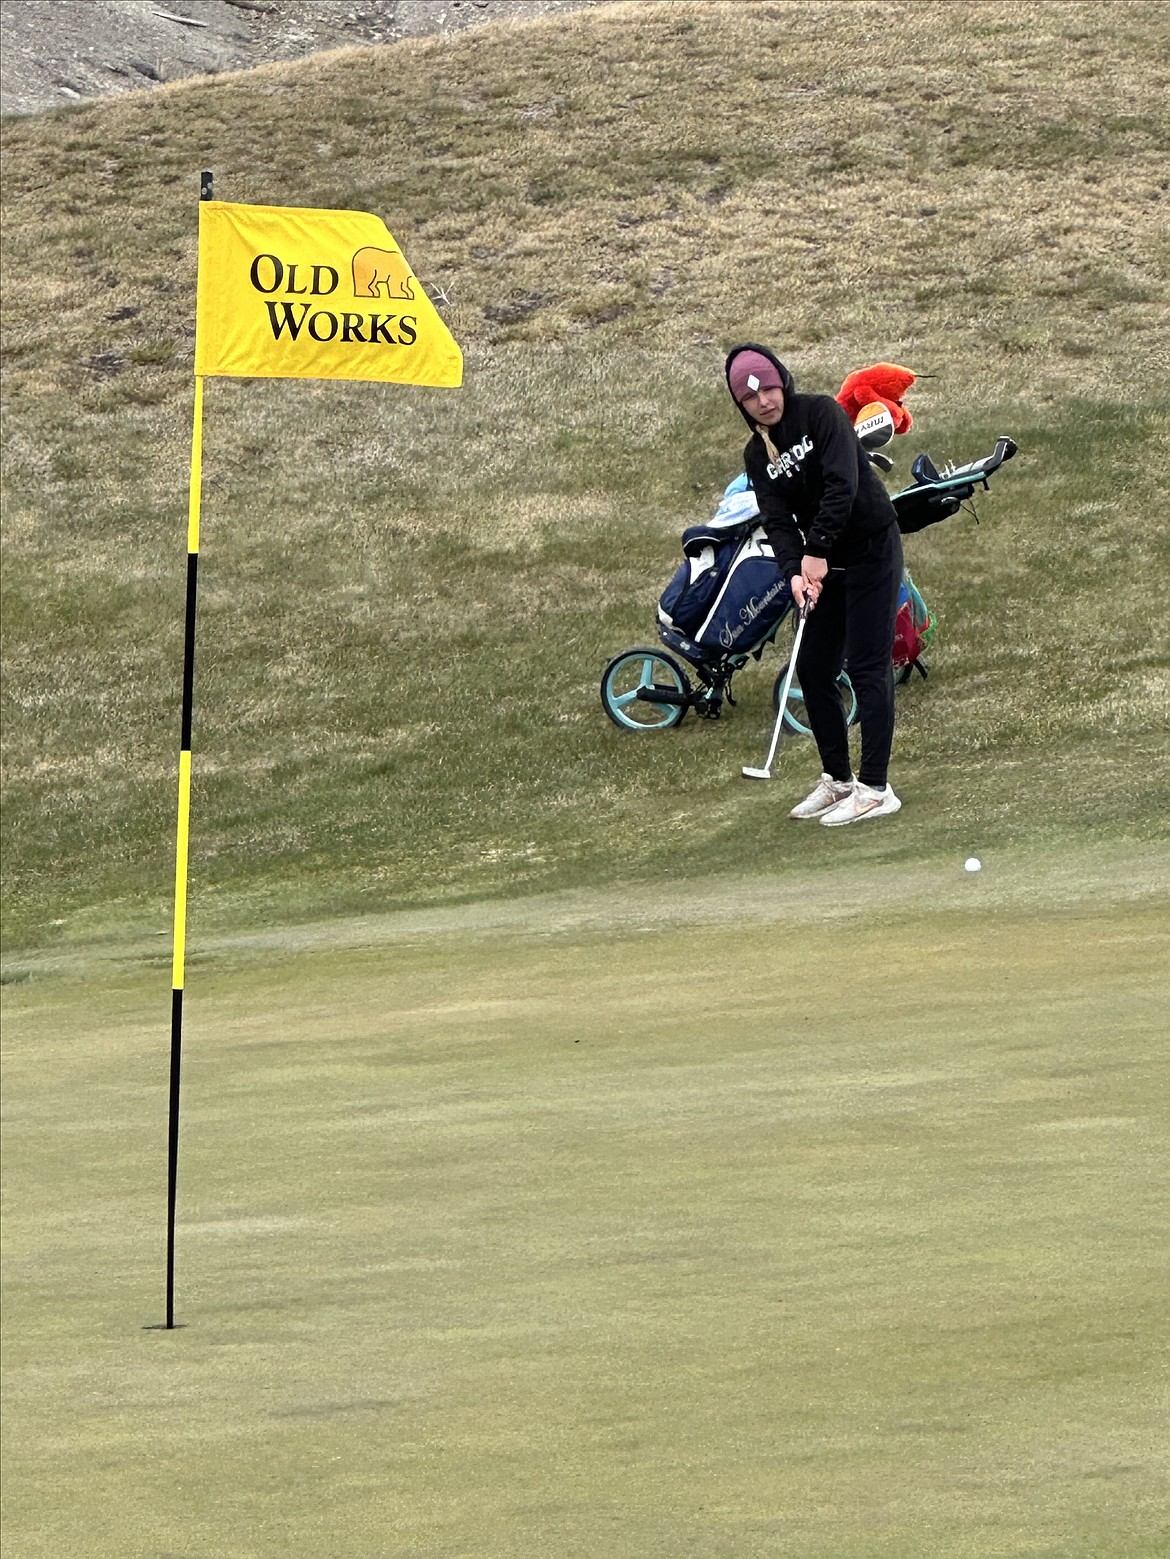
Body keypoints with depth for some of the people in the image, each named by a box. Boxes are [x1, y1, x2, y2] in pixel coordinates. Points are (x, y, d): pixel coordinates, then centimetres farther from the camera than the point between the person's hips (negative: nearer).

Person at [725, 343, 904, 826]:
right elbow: (776, 519, -4)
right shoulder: (757, 455, 6)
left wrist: (817, 552, -25)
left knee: (867, 668, -10)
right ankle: (837, 779, 20)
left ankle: (875, 788, -10)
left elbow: (843, 484, -22)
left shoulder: (821, 414, -12)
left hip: (871, 550, -7)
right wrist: (794, 571, -22)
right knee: (812, 669, 7)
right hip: (822, 565, 7)